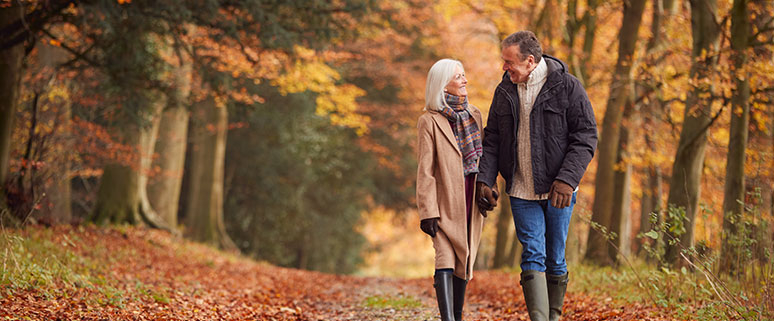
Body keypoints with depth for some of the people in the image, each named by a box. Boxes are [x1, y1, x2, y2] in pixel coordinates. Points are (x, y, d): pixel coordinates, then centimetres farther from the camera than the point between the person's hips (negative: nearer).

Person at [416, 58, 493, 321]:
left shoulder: (474, 114, 11)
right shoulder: (429, 121, -8)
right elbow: (425, 170, -10)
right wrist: (427, 212, -14)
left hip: (471, 199, 6)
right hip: (446, 199, -6)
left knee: (464, 260, 10)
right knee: (446, 260, -14)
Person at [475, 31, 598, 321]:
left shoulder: (567, 87, -5)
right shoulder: (504, 92, 8)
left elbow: (586, 137, -8)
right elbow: (492, 140, 12)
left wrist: (567, 179, -18)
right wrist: (484, 179, -1)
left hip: (558, 191, -2)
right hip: (522, 191, 2)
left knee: (555, 259, 7)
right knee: (533, 256, -8)